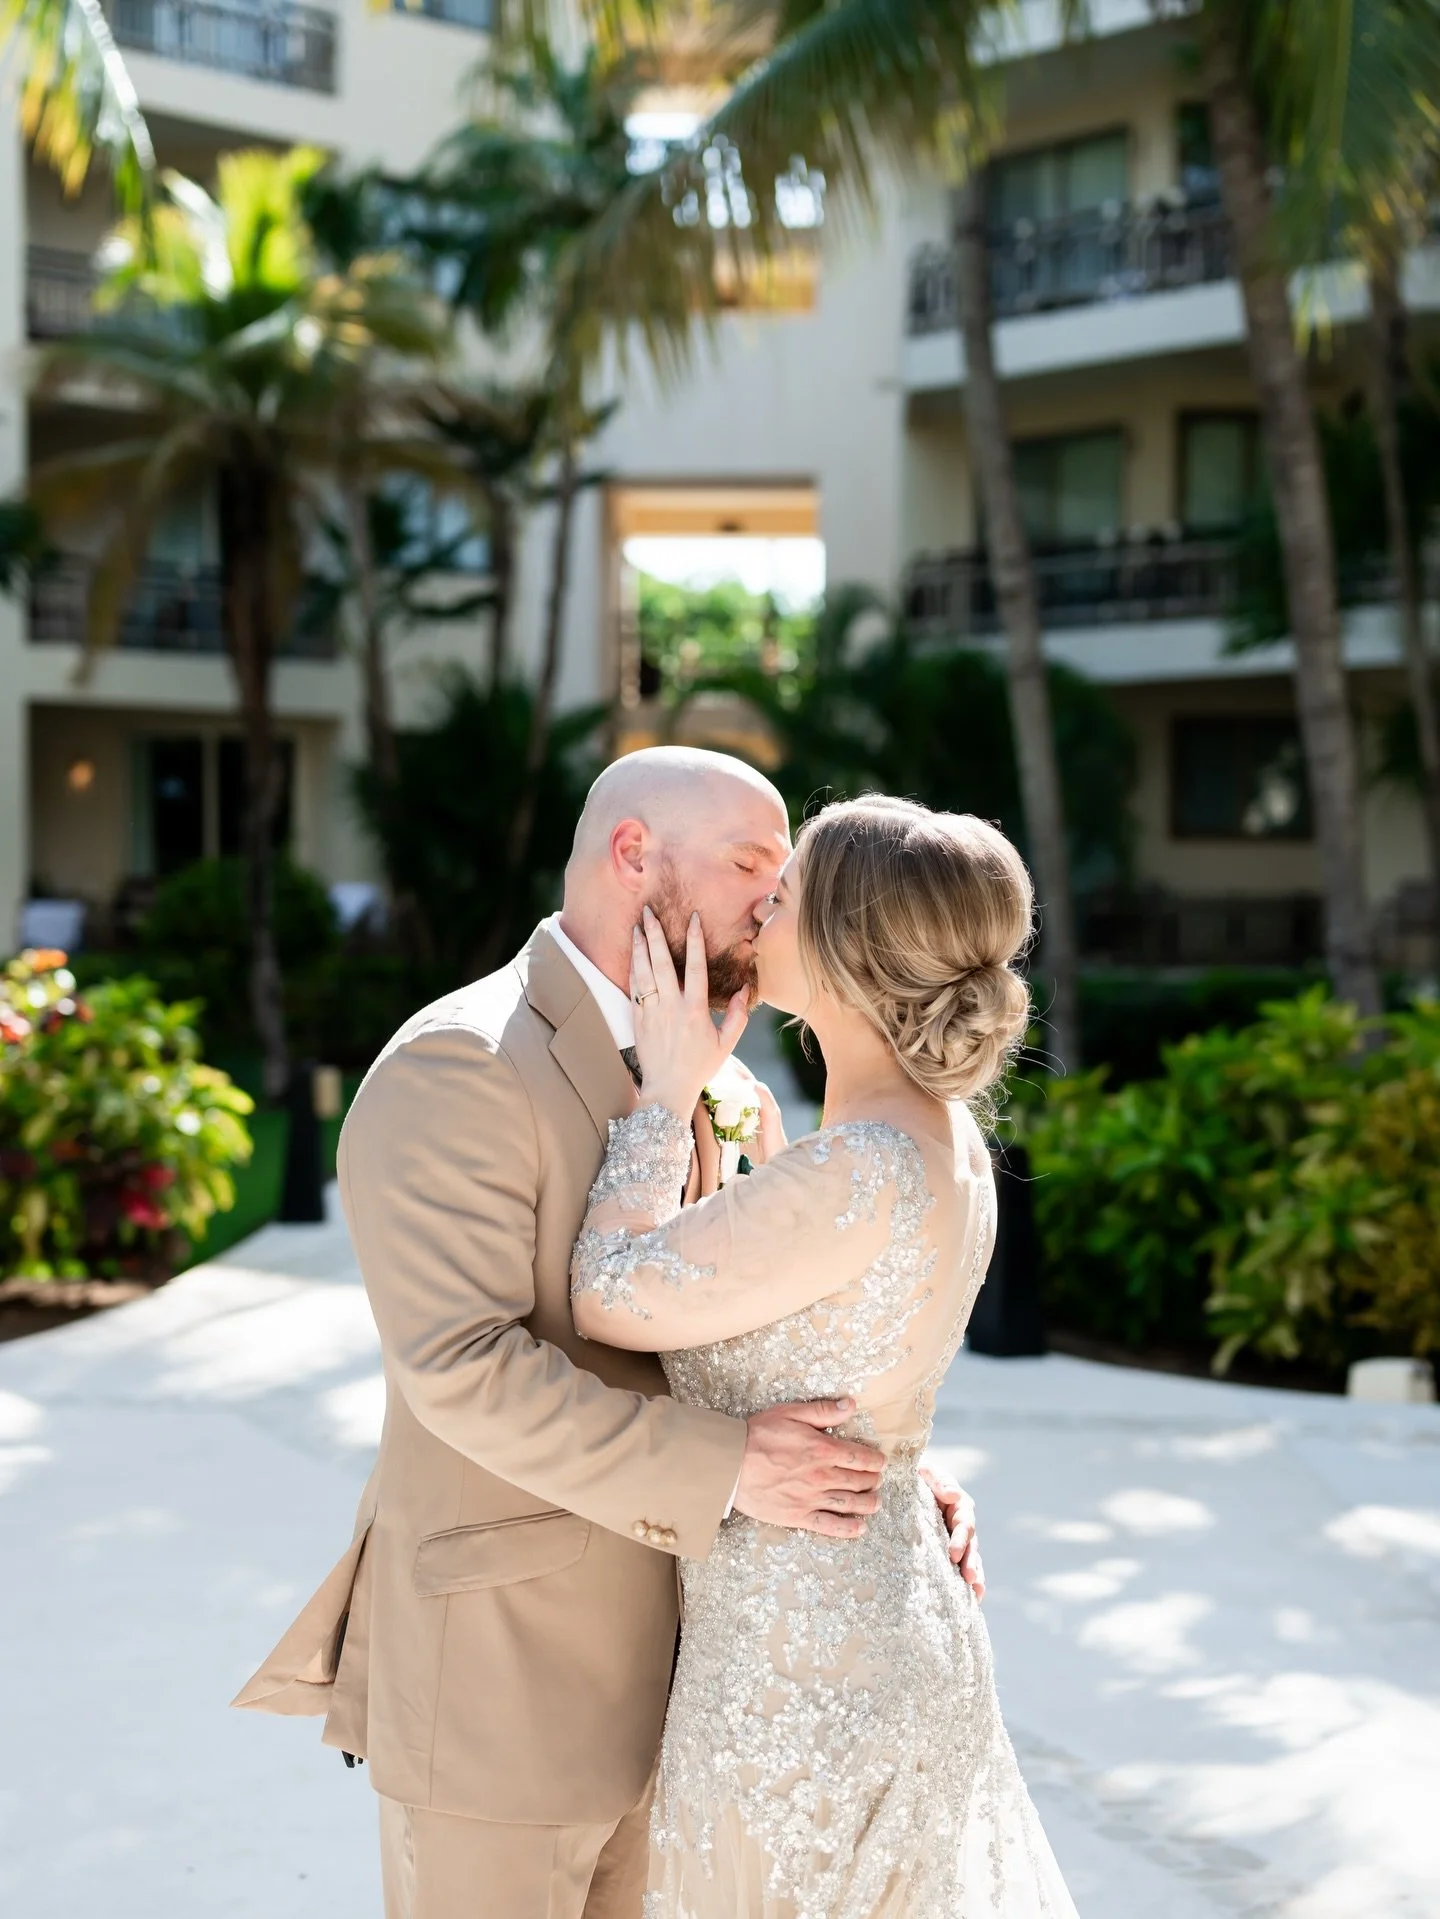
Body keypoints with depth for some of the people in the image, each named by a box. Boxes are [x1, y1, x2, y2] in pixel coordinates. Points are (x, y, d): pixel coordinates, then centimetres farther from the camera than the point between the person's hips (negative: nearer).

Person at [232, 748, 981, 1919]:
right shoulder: (458, 1070, -20)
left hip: (633, 1665, 9)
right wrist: (724, 1471, -31)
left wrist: (888, 1483, -4)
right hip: (495, 1677, -9)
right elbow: (463, 1369, -29)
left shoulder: (657, 1082, 10)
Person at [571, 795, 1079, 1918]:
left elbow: (610, 1299, -17)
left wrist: (665, 1091, -6)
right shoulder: (943, 1137, 3)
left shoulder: (866, 1171, -26)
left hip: (805, 1672, -9)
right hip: (890, 1624, 9)